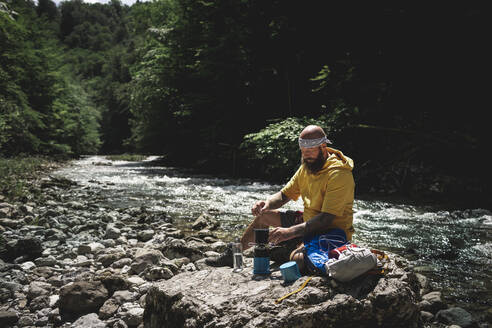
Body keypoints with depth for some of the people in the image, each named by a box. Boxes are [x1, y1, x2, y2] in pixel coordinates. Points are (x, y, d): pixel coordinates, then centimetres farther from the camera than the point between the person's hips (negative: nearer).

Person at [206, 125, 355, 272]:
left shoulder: (339, 175, -23)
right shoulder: (307, 165, 4)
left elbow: (326, 218, -30)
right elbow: (285, 194, 10)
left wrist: (290, 231, -38)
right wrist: (267, 203, -13)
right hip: (307, 221, 8)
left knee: (298, 258, -36)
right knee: (263, 214, 12)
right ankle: (232, 255, 24)